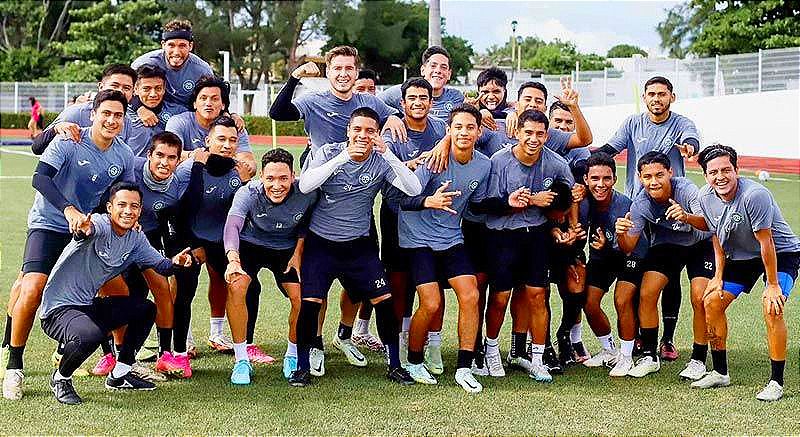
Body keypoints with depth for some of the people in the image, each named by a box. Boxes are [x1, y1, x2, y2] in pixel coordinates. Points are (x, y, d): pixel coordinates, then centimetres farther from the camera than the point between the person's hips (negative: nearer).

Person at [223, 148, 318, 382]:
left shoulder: (306, 193, -23)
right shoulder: (248, 194, -29)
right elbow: (232, 226, -44)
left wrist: (298, 254, -10)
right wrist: (233, 260, -61)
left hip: (287, 249, 2)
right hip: (250, 246, -1)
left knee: (301, 298, -17)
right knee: (236, 286, -27)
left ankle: (292, 355, 12)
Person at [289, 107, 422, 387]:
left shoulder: (381, 162, -6)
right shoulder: (329, 152, -9)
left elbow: (414, 190, -20)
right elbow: (305, 186, -26)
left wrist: (387, 153, -29)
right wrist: (344, 156, -31)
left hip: (359, 244, 1)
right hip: (320, 241, -1)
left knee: (385, 300, -5)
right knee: (309, 302, -12)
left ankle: (394, 365, 10)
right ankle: (302, 367, 4)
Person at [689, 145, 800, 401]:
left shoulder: (755, 195, -33)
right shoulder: (706, 197, -11)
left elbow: (766, 242, -28)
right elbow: (717, 237, 4)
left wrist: (773, 285, -23)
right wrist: (719, 276, 1)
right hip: (741, 256, 7)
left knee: (772, 308, -26)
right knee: (712, 301, -1)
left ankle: (776, 382, -15)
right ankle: (720, 373, 13)